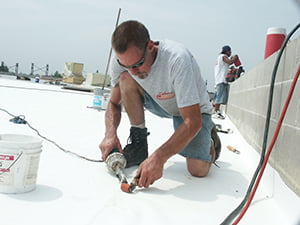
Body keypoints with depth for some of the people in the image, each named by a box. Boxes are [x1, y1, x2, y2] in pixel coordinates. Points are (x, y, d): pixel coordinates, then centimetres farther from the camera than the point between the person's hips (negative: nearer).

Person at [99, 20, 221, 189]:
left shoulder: (177, 59, -38)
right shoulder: (121, 61, -21)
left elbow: (192, 122, -37)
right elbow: (114, 104, -5)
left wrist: (158, 158, -45)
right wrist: (110, 134, -26)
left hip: (194, 110, -4)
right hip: (160, 104, 5)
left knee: (198, 170, -24)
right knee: (125, 79, -23)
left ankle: (209, 142, 13)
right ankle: (138, 144, -9)